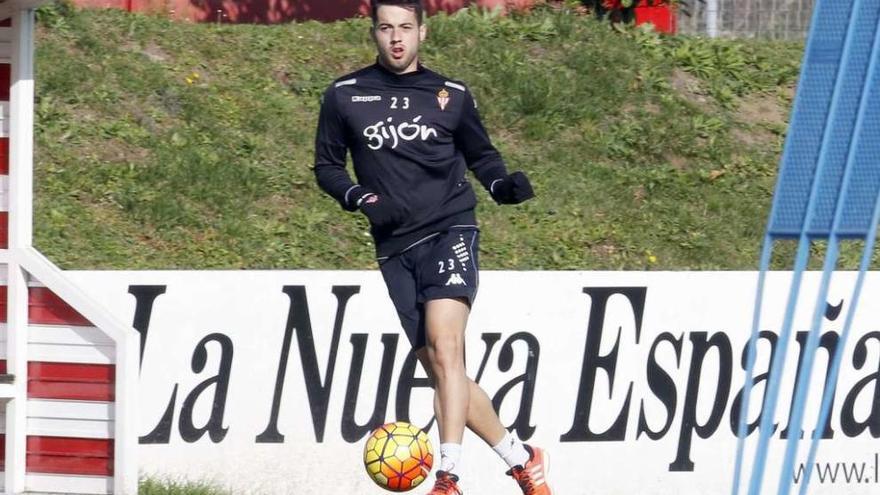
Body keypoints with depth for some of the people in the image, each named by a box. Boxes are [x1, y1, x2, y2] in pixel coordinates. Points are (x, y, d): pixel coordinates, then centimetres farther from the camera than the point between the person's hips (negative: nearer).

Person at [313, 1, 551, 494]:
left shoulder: (452, 95, 8)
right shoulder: (344, 96, 7)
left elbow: (480, 153, 19)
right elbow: (327, 166, 13)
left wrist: (503, 185, -2)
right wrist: (360, 198, -6)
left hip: (450, 231, -2)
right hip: (396, 249, 3)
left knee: (444, 343, -23)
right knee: (440, 368, 3)